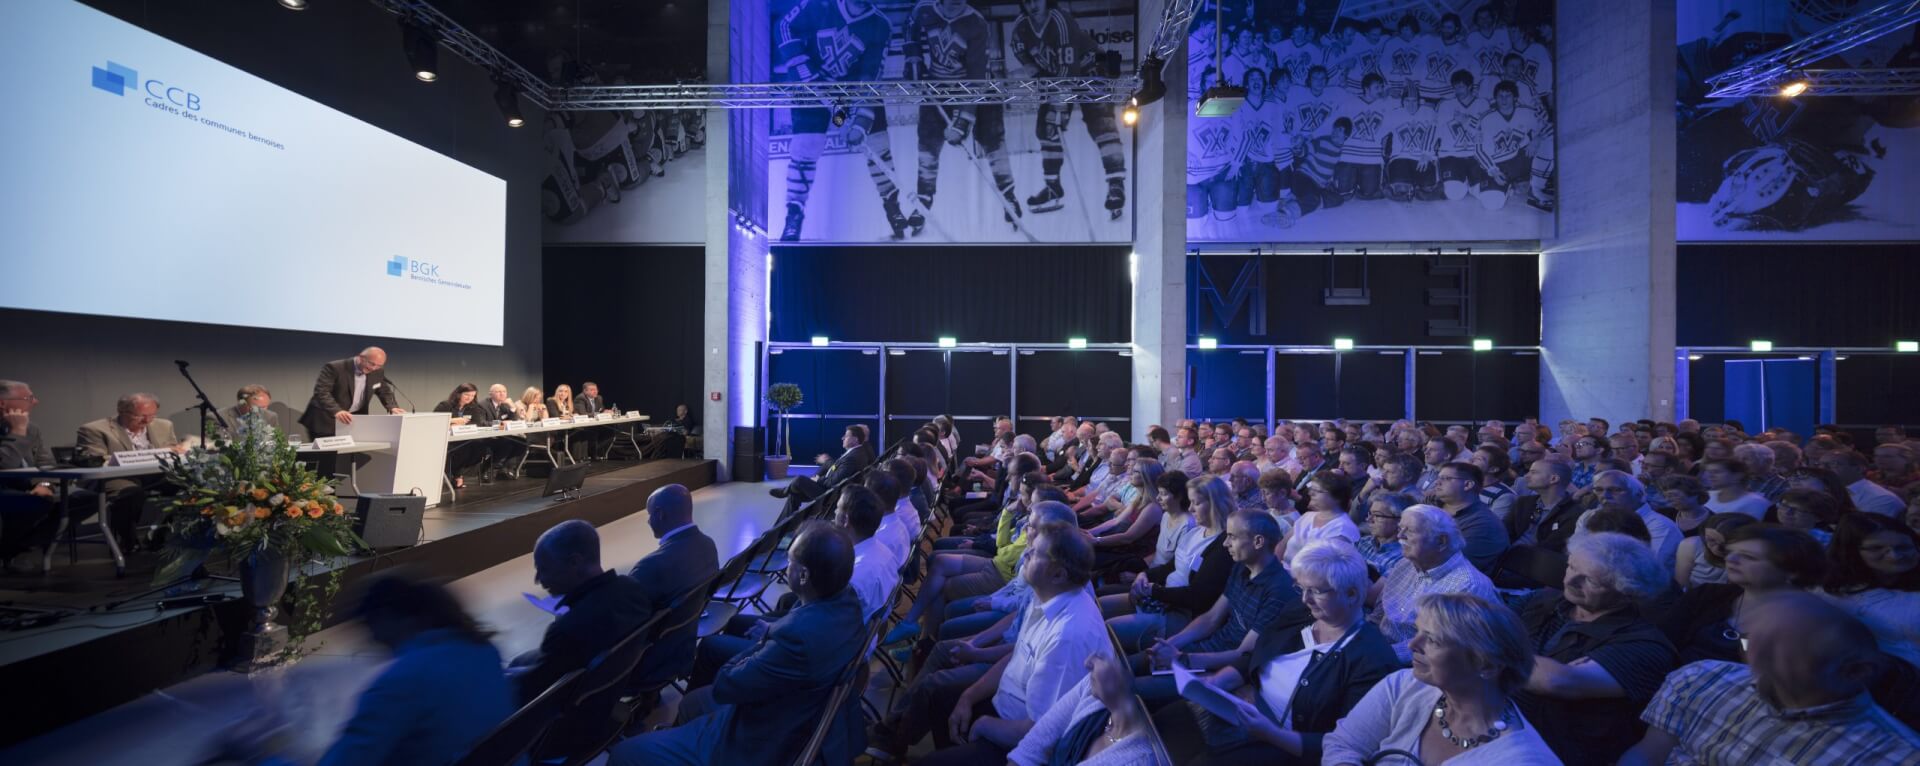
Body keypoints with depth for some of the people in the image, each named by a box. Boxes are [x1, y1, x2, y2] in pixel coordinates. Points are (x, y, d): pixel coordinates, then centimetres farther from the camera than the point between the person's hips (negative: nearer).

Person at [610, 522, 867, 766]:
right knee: (691, 703, 30)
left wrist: (763, 637, -9)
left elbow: (725, 685, -23)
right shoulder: (846, 599, -11)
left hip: (768, 742, -9)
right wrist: (770, 631, -5)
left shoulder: (800, 637, -39)